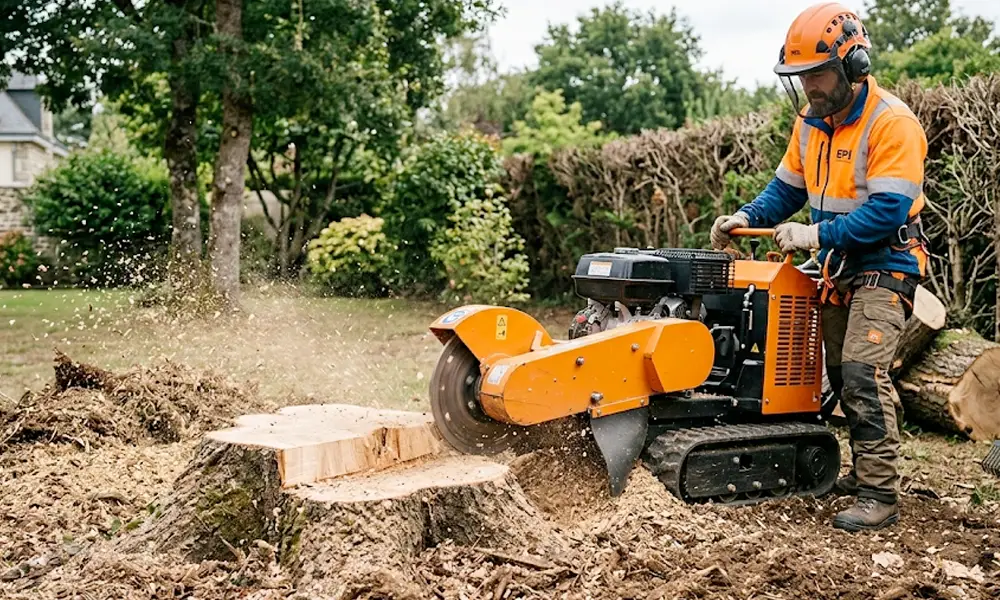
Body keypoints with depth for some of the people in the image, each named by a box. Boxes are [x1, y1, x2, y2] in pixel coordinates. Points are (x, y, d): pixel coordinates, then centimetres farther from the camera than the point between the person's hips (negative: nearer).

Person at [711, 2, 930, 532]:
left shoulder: (891, 124, -19)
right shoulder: (811, 122, 6)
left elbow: (887, 211, -25)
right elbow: (787, 188, 11)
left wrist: (817, 235, -29)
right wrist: (747, 218, -7)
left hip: (884, 268, -8)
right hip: (838, 269, 8)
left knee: (863, 373, -18)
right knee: (841, 374, 12)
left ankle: (880, 494, -12)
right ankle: (866, 470, 26)